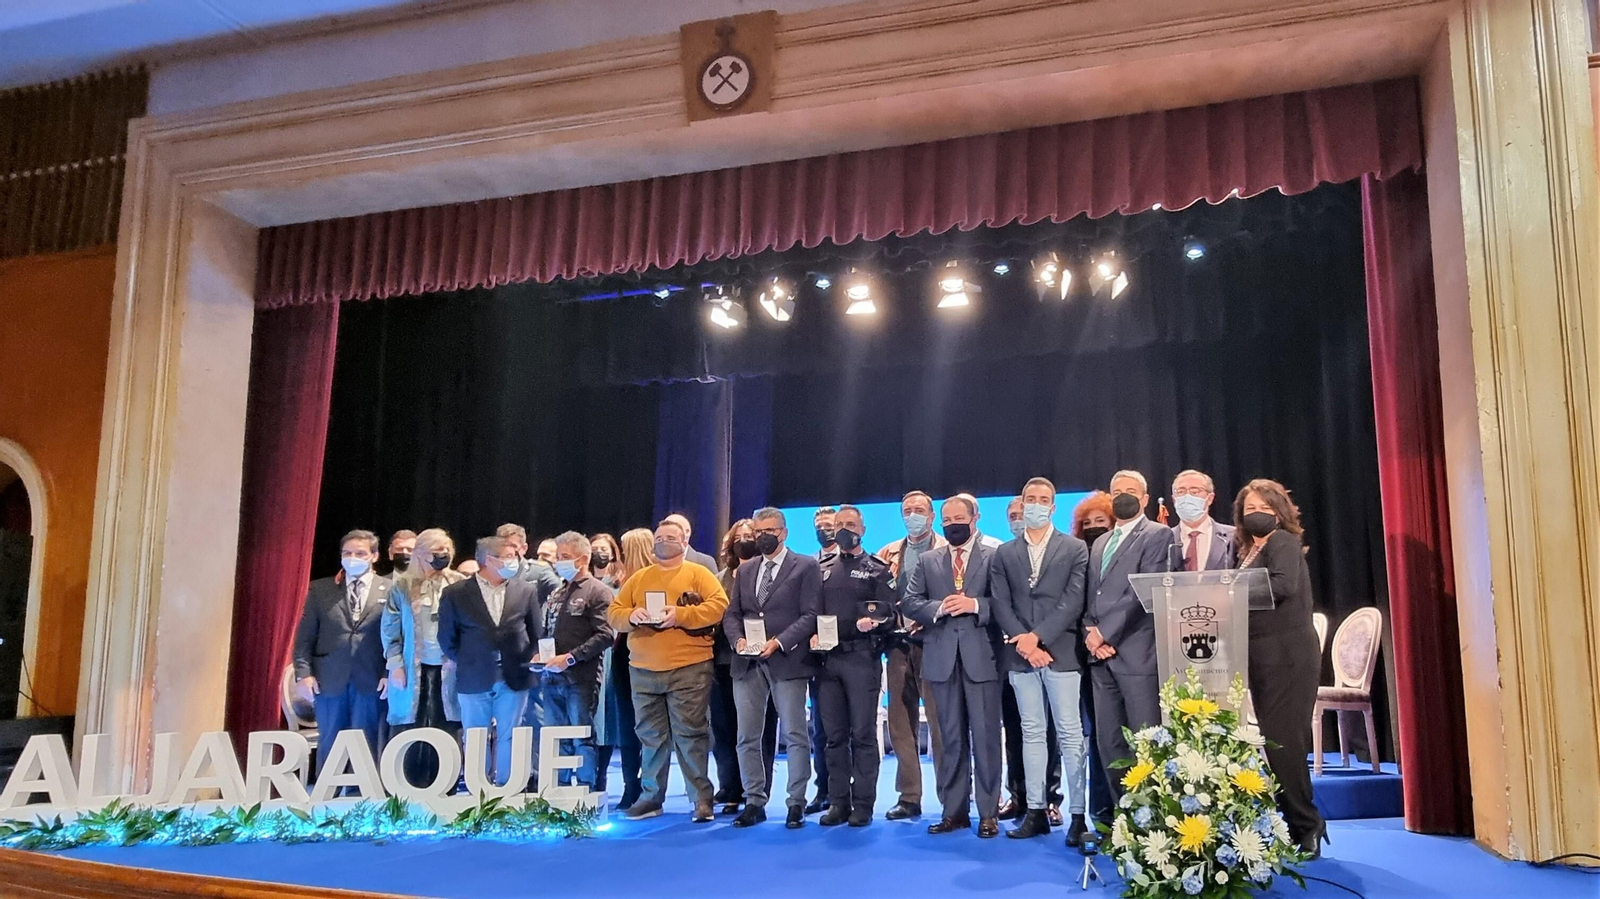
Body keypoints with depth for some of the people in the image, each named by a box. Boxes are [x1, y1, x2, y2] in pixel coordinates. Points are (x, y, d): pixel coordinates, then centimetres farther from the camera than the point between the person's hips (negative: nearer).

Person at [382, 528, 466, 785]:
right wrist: (395, 664, -4)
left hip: (450, 669, 0)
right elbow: (390, 628, 3)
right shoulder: (403, 586, 4)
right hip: (413, 669, 0)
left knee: (446, 732, 1)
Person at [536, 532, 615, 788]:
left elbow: (605, 635, -14)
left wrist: (570, 657, -17)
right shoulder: (556, 594, 18)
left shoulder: (598, 592, -5)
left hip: (581, 679, -7)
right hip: (551, 677, 7)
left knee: (583, 738, -1)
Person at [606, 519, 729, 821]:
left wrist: (681, 615, -19)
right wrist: (631, 615, -10)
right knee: (651, 736, 10)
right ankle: (651, 797, 20)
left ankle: (702, 798, 5)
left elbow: (719, 605, -9)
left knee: (690, 734, -3)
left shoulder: (698, 574, 4)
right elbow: (614, 613, 12)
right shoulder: (638, 578, 15)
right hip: (643, 670, 4)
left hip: (689, 668, -4)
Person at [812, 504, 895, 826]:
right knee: (834, 735, 7)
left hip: (863, 658, -4)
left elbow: (889, 615, -1)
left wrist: (870, 623, -21)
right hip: (828, 658, 4)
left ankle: (863, 804, 4)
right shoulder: (822, 570, 16)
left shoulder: (877, 569, 5)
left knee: (863, 734, -2)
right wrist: (813, 634, -6)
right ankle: (838, 802, 14)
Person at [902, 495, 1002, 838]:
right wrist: (939, 608, -11)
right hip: (943, 657, 3)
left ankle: (988, 812, 10)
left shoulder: (995, 556, 3)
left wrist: (976, 605, -18)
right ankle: (954, 810, 16)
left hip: (981, 655, -3)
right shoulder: (928, 561, 13)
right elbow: (910, 602, 5)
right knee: (951, 737, 9)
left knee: (985, 735, 1)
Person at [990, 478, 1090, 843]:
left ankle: (1077, 814, 2)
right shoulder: (1004, 553, 13)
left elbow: (1073, 601, -5)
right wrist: (1024, 642, -10)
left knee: (1069, 733, -2)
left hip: (1060, 652, -3)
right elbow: (1001, 605, 4)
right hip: (1020, 654, 3)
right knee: (1032, 733, 8)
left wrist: (1039, 636, -14)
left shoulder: (1075, 549, 5)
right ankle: (1036, 811, 13)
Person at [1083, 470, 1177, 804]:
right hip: (1101, 655, 7)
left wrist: (1105, 633, -12)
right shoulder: (1100, 543, 22)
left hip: (1137, 652, -6)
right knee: (1109, 741, 7)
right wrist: (1091, 633, -1)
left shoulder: (1158, 536, 0)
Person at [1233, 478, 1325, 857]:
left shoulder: (1282, 542, -5)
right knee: (1273, 742, 8)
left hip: (1288, 657, -8)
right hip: (1263, 658, 8)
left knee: (1283, 741, -10)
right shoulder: (1248, 550, 19)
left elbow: (1284, 584, -23)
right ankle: (1295, 824, 15)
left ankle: (1305, 826, -2)